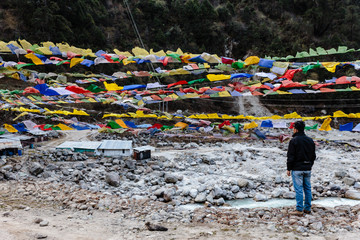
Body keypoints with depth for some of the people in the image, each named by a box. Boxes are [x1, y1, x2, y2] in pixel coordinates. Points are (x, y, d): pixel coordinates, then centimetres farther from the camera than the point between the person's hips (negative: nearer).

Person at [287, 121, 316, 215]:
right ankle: (307, 208, 19)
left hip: (297, 169, -6)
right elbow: (313, 155, 14)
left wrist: (288, 168, -5)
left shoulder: (294, 140, -12)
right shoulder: (310, 140, 9)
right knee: (307, 188, 13)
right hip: (308, 169, 6)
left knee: (298, 189, -3)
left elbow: (291, 156, -12)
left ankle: (299, 210, -1)